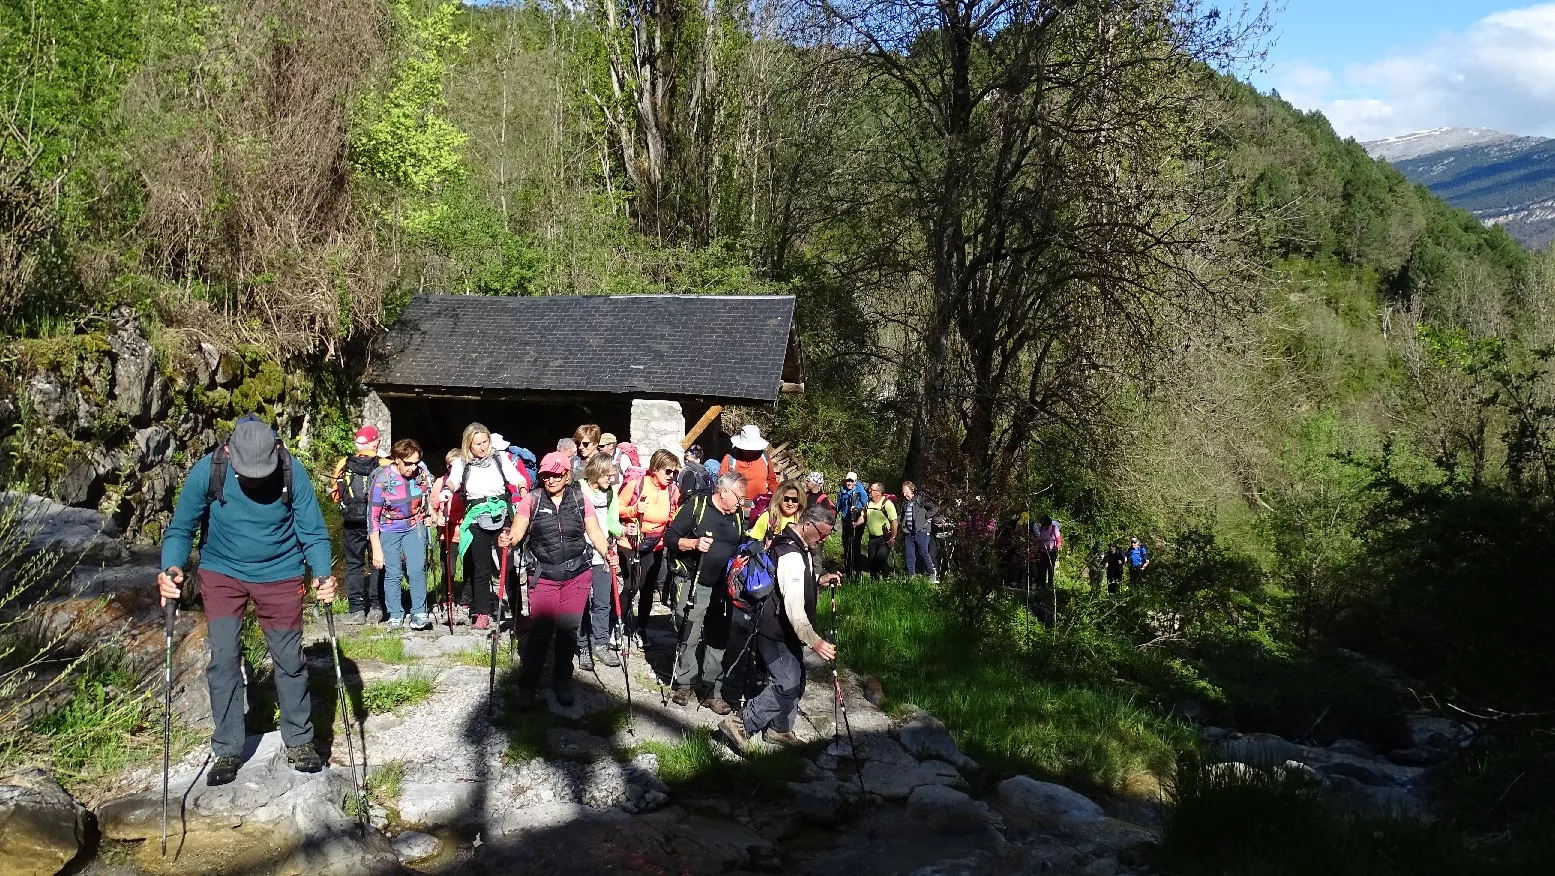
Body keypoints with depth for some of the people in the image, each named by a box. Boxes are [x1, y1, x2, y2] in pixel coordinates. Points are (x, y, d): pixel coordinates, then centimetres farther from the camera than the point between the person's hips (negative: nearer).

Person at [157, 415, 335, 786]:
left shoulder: (293, 472, -21)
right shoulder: (207, 470, -20)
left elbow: (313, 532, -14)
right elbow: (180, 529, -11)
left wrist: (322, 574, -30)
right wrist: (171, 567, -30)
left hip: (280, 574, 0)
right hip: (222, 572, 0)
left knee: (290, 659, 7)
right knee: (223, 658, -5)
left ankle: (299, 742, 23)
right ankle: (227, 752, 8)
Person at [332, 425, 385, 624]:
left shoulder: (343, 465, -2)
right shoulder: (385, 466, -10)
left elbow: (335, 496, 7)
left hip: (351, 525, 1)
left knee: (354, 565, 9)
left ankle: (356, 609, 5)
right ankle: (376, 608, 11)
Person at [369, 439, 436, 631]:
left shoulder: (421, 473, -10)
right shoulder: (382, 479, -21)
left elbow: (428, 494, 14)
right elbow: (373, 515, -16)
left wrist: (430, 515, 5)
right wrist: (376, 549, -17)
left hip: (414, 527, 2)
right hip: (389, 530, -2)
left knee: (417, 570, -9)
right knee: (393, 574, -2)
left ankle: (419, 614, -1)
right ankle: (395, 616, 12)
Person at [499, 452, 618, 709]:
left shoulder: (580, 500, 0)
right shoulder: (531, 500, -2)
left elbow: (595, 533, 0)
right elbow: (517, 532, -5)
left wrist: (608, 554, -17)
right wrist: (507, 539, -27)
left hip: (577, 576, 1)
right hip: (543, 577, -1)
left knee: (568, 631, 6)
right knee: (540, 631, -2)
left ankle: (562, 685, 23)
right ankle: (527, 687, 13)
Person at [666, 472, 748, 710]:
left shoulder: (738, 517, 12)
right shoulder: (696, 506, -4)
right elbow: (671, 537, -6)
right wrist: (694, 543, -21)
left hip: (723, 589, 5)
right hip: (695, 585, -5)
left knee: (717, 640, 6)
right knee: (689, 637, 0)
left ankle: (708, 689, 15)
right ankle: (684, 684, 16)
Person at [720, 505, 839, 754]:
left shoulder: (800, 549, 9)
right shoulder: (791, 555, -25)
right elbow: (793, 606, -32)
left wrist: (819, 581, 7)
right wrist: (814, 641, -37)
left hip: (788, 631, 10)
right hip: (777, 633, -10)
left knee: (795, 682, 17)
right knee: (788, 686, -12)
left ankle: (779, 729, 32)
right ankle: (740, 723, -4)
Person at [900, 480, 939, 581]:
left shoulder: (921, 499, -5)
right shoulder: (904, 502, 14)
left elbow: (935, 508, -10)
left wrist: (925, 517, -9)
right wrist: (903, 525, 14)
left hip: (921, 531, -6)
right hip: (908, 532, 6)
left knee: (923, 553, -5)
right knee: (909, 555, 5)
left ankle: (932, 573, 10)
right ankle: (911, 576, 12)